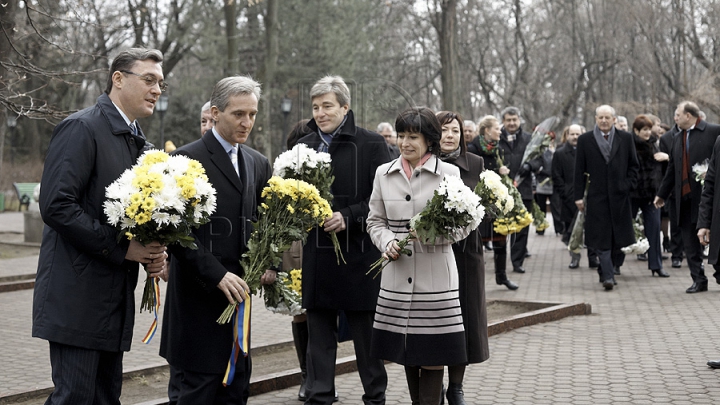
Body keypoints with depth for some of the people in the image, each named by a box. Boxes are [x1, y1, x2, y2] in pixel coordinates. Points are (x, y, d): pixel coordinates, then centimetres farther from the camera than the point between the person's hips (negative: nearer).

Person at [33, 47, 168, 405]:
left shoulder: (141, 143, 16)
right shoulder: (81, 128, -11)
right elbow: (56, 206, -20)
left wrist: (152, 253, 3)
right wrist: (120, 248, -18)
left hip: (115, 299, 8)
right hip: (77, 297, -8)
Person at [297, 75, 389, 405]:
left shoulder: (371, 144, -4)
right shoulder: (304, 147, 10)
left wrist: (348, 217, -19)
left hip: (359, 252, -4)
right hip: (317, 254, 4)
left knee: (366, 332, 7)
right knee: (319, 333, 9)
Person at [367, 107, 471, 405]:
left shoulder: (449, 173, -1)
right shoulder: (384, 173, 8)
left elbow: (463, 226, -1)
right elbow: (375, 221, 12)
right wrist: (388, 242, -9)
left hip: (435, 275, -3)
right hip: (397, 276, 3)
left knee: (433, 352, -2)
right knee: (405, 349, 11)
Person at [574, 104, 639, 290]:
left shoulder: (625, 138, 7)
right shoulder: (585, 140, 4)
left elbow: (633, 165, 12)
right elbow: (579, 170, 4)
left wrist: (628, 185, -1)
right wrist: (578, 196, 0)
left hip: (619, 194, 2)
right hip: (597, 196, -1)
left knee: (620, 235, 5)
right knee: (601, 237, -6)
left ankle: (608, 269, 22)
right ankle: (608, 275, -5)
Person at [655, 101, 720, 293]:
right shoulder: (678, 139, 17)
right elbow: (671, 168, 22)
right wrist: (662, 194, 24)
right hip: (685, 196, 7)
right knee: (690, 243, 6)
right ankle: (699, 280, 12)